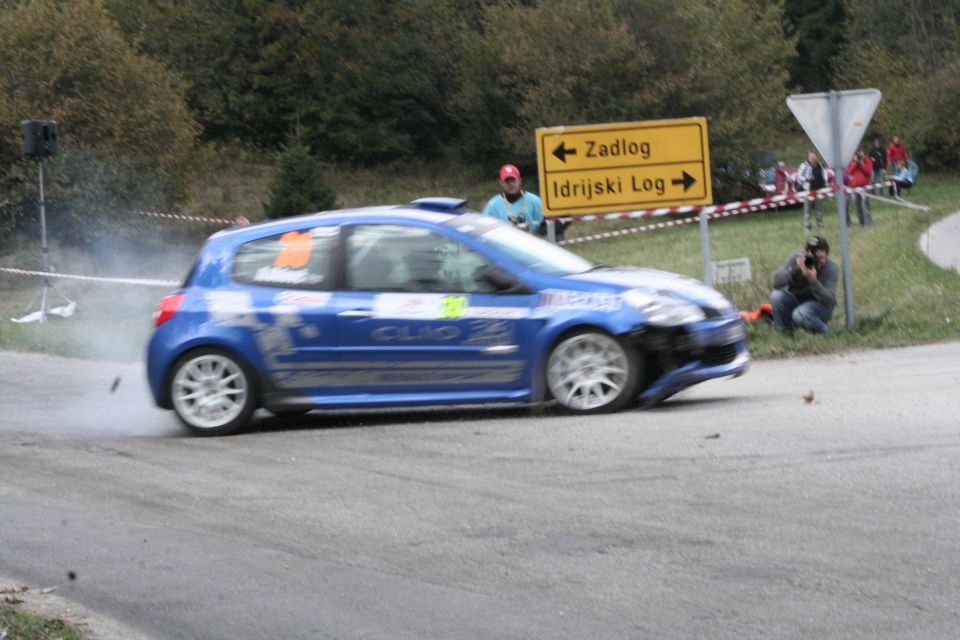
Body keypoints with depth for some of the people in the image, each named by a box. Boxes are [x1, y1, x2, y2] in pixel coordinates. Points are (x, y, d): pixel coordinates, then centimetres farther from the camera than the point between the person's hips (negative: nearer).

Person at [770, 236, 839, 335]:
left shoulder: (832, 268, -21)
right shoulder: (796, 257, -16)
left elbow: (829, 300, -29)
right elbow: (776, 283, -24)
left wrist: (813, 280, -43)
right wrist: (794, 269, -40)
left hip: (821, 305, -3)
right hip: (796, 300, 3)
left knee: (800, 314, -35)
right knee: (776, 296, -26)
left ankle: (826, 333, -5)